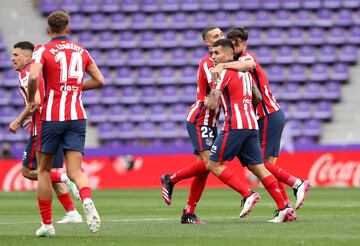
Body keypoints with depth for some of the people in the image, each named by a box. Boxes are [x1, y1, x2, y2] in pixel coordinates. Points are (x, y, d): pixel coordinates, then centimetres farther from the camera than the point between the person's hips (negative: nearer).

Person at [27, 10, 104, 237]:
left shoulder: (43, 51, -3)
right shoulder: (81, 50, 11)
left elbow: (34, 77, -21)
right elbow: (99, 81, 14)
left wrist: (32, 100, -4)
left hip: (52, 116, -3)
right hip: (77, 116, 3)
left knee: (44, 170, 13)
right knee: (75, 170, -2)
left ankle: (47, 224, 13)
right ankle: (87, 199, -35)